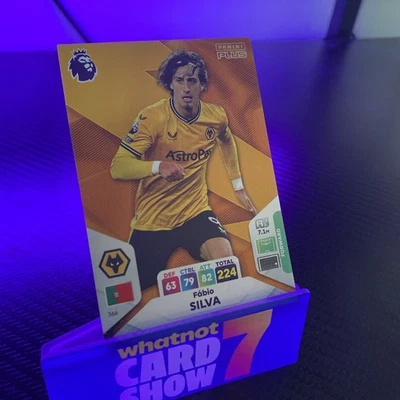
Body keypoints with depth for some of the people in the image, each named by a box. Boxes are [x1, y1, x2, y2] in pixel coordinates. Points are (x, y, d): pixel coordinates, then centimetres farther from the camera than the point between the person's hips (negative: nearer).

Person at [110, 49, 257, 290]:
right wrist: (158, 166, -39)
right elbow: (118, 168, -20)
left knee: (226, 262, -25)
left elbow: (227, 142, 22)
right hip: (153, 219, -2)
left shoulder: (217, 116, -2)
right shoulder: (152, 117, -16)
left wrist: (239, 187, 20)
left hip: (195, 211, 2)